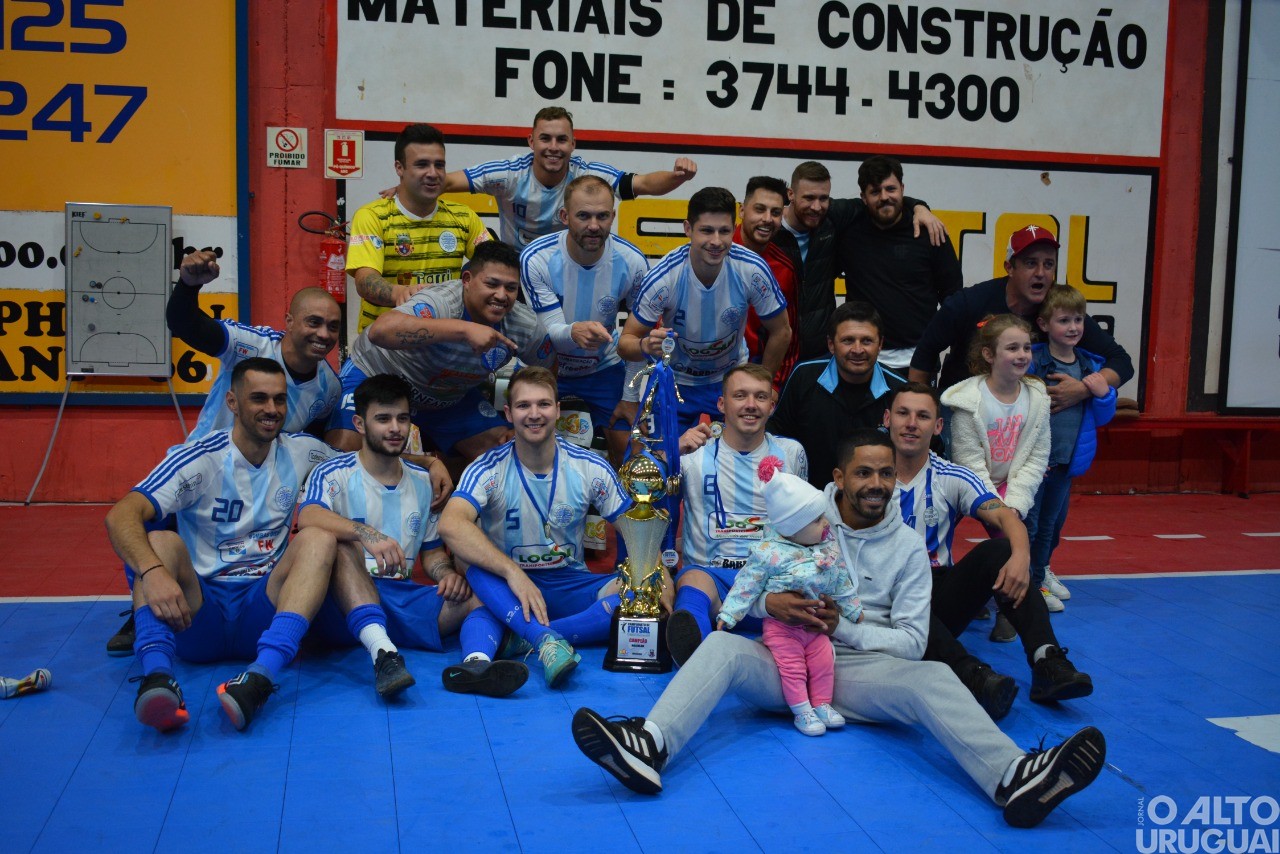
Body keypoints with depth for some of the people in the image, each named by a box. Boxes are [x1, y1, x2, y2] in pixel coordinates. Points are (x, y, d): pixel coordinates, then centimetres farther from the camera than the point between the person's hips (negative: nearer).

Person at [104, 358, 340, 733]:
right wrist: (152, 572, -40)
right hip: (199, 610, -2)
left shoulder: (302, 453, 9)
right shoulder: (199, 460, -5)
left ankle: (262, 675, -46)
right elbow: (120, 515, -20)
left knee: (319, 539, -24)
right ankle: (157, 676, -52)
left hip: (263, 611, 2)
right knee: (161, 541, -28)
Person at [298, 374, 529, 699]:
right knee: (342, 545, -33)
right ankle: (382, 653, -52)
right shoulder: (334, 474, 1)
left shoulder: (422, 483, 17)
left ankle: (477, 663, -51)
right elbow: (307, 517, -21)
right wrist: (367, 534, -39)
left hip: (404, 599, 4)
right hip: (345, 604, -4)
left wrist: (447, 572, -3)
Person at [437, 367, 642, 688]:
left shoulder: (590, 468, -4)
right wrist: (512, 572, -42)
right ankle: (547, 639, -46)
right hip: (508, 589, -2)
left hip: (571, 586, 2)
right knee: (469, 556, -32)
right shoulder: (489, 470, -12)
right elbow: (450, 524, -30)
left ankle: (527, 638, -32)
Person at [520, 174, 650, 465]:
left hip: (605, 367, 2)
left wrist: (631, 396, -6)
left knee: (628, 452, -3)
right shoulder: (535, 259, -26)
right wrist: (574, 332, -51)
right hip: (546, 367, -1)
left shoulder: (632, 262, -20)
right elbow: (551, 332, -27)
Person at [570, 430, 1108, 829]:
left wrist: (842, 627, -13)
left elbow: (911, 640, 2)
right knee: (720, 646, -28)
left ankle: (1014, 780, -55)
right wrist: (771, 602, -17)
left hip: (864, 668, -1)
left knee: (931, 677, -31)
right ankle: (649, 748, -52)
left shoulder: (908, 546, 7)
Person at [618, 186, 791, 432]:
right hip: (675, 383, -1)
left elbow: (781, 333, -7)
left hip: (733, 378, 1)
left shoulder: (753, 270, -24)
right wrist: (646, 345, -43)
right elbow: (625, 342, -20)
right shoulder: (663, 278, -28)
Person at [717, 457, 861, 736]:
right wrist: (728, 614, -14)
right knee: (793, 666, -6)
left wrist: (852, 609, 18)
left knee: (824, 660, 3)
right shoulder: (769, 553, -19)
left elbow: (841, 581, 12)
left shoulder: (828, 548, -1)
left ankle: (822, 704, 18)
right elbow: (747, 584, -13)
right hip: (781, 626, -5)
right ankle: (801, 711, 7)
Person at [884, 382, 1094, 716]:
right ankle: (974, 676, -51)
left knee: (1000, 550, -21)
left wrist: (1020, 556, -31)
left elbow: (1005, 516, -9)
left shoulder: (951, 478, 6)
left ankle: (1047, 662, -32)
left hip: (939, 602, 3)